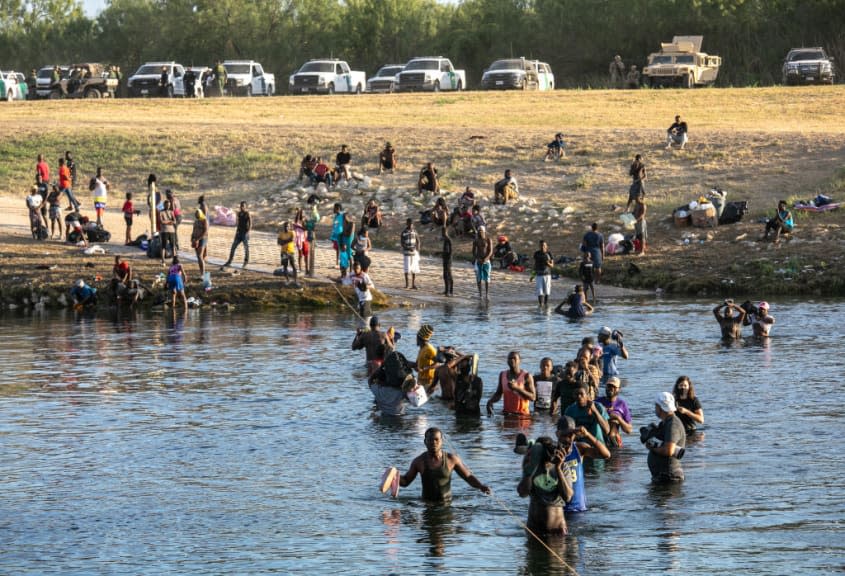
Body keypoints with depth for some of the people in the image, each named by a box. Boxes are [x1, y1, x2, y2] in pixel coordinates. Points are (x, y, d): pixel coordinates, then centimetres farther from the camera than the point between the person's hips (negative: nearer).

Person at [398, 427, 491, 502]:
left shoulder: (451, 459, 0)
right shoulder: (419, 461, 1)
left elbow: (469, 477, 8)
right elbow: (405, 481, 12)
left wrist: (481, 486, -10)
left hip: (446, 503, -1)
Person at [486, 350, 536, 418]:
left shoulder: (526, 376, -8)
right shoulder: (502, 374, 7)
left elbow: (533, 397, -12)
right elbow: (498, 394, 16)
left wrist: (517, 388, -23)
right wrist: (490, 402, -6)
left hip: (522, 414, -4)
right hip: (506, 414, 4)